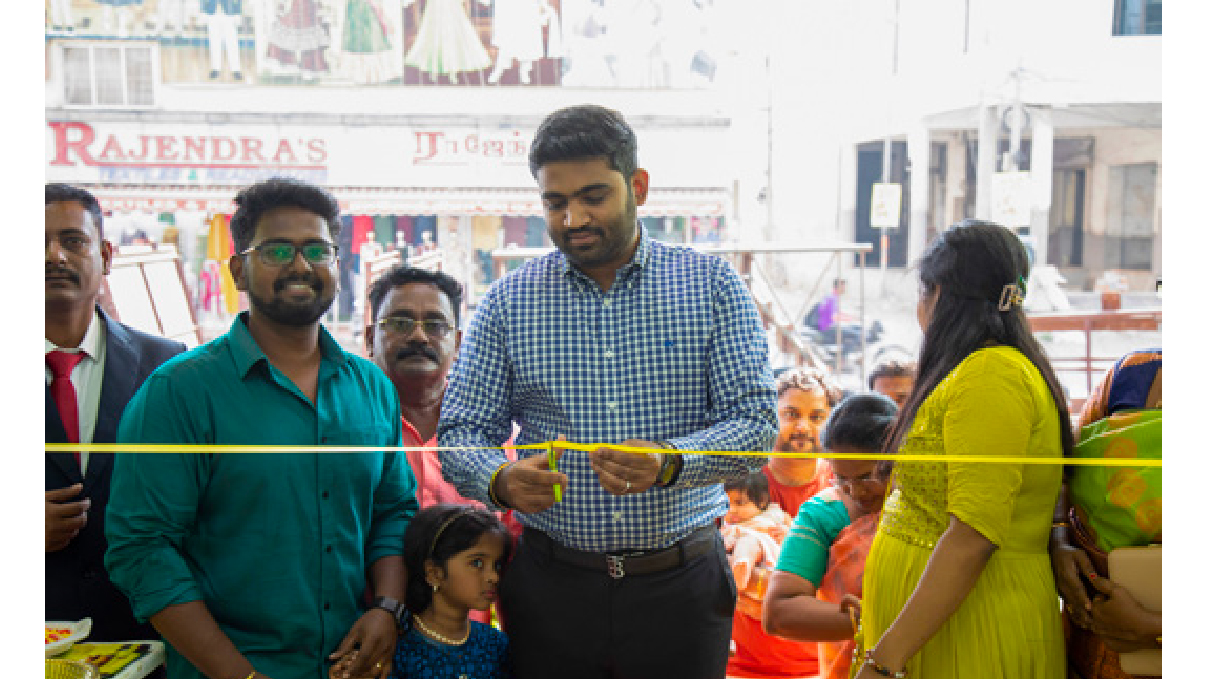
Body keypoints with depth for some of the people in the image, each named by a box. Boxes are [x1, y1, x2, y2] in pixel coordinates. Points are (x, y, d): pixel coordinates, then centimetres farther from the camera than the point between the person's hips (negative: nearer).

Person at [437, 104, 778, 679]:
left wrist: (668, 463, -24)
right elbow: (460, 434, 3)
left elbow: (754, 422, -5)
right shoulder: (508, 302, 3)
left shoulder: (712, 286, 0)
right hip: (550, 585, 1)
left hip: (681, 584, 0)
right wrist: (501, 481, -20)